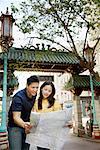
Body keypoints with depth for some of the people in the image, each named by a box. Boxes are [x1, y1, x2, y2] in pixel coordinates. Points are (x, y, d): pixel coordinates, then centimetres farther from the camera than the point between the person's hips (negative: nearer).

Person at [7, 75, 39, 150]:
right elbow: (16, 117, -32)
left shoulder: (34, 95, -3)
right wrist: (24, 124, -52)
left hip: (27, 126, 6)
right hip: (15, 126, -6)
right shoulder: (18, 97, -24)